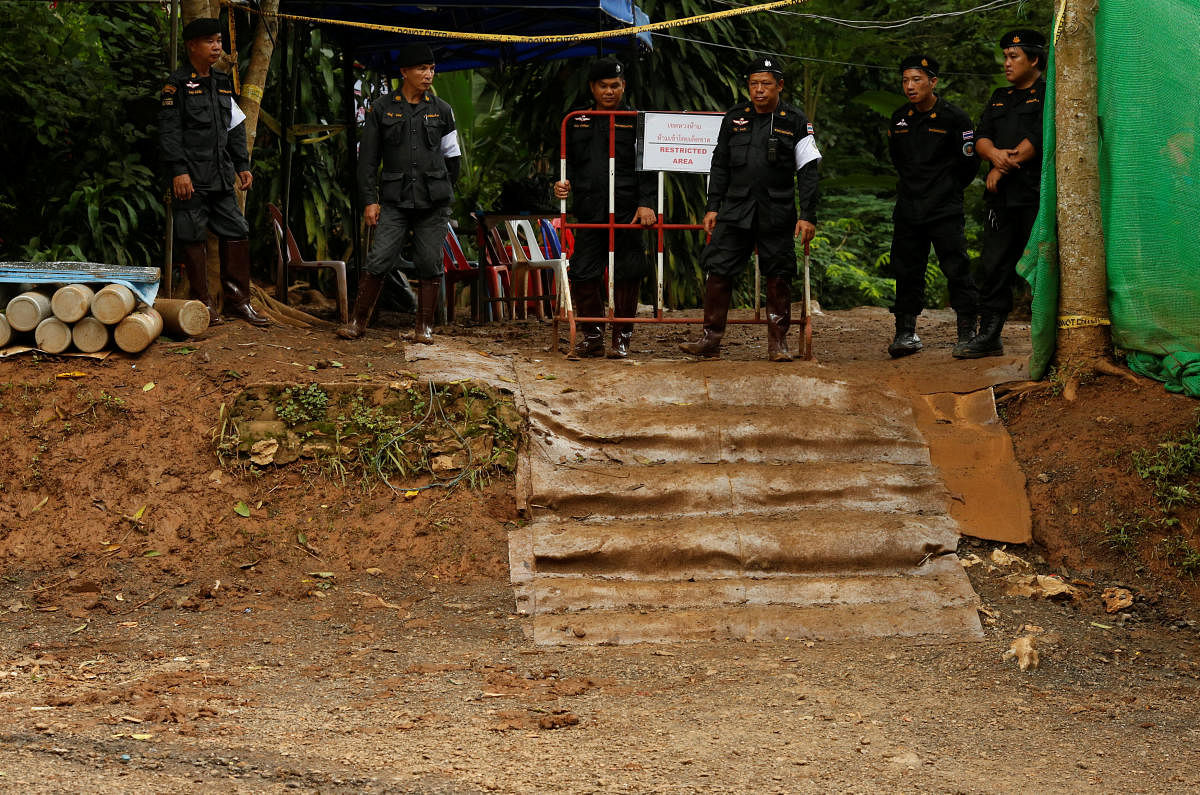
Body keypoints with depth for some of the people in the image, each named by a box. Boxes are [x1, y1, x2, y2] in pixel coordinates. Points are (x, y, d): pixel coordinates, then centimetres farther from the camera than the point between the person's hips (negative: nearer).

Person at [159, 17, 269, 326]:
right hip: (191, 177, -7)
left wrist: (243, 166, 14)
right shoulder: (178, 84, -4)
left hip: (222, 174, 7)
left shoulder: (222, 83, 16)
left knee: (236, 232, 5)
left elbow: (235, 128, 21)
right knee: (194, 237, -2)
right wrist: (178, 171, -16)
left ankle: (238, 299, 13)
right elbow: (169, 130, -9)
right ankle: (203, 303, 5)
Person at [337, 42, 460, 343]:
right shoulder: (382, 110, 5)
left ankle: (425, 327, 11)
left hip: (433, 203, 1)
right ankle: (358, 321, 2)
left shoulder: (441, 110, 10)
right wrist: (370, 200, -1)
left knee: (429, 264, 1)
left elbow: (452, 157, 18)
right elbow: (368, 158, 5)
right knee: (379, 259, -9)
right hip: (395, 200, -1)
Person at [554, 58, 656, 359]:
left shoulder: (636, 121, 5)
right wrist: (562, 184, 0)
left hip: (626, 215, -3)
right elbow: (569, 162, 22)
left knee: (626, 276, -1)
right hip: (589, 214, 3)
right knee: (583, 275, 0)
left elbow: (647, 167, 0)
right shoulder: (578, 122, 15)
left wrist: (646, 203, -12)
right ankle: (591, 336, 14)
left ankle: (621, 337, 10)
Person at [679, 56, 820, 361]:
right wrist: (713, 207, 10)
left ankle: (778, 342, 11)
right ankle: (711, 338, 4)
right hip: (735, 210, 2)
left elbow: (808, 172, 0)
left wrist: (807, 215, -6)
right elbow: (720, 166, 15)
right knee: (718, 271, -3)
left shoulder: (796, 121, 1)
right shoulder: (734, 119, 8)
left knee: (778, 276, 2)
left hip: (777, 213, -2)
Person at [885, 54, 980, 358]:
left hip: (945, 210, -5)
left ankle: (967, 332, 0)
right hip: (908, 208, 5)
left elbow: (969, 163, -1)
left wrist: (947, 189, 7)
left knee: (957, 269, -5)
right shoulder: (899, 119, 9)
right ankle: (906, 332, 13)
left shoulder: (953, 118, -6)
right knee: (906, 271, 6)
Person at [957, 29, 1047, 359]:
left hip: (1038, 195, -7)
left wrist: (1002, 169, -8)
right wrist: (995, 153, -10)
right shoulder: (1000, 98, 22)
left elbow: (1038, 140, -12)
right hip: (1002, 196, 7)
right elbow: (981, 137, 13)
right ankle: (989, 336, 12)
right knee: (993, 266, 7)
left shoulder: (1049, 96, -1)